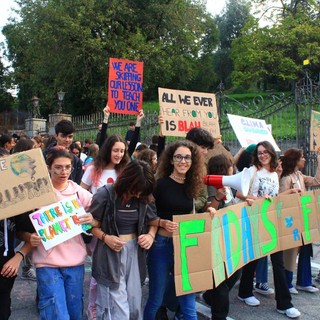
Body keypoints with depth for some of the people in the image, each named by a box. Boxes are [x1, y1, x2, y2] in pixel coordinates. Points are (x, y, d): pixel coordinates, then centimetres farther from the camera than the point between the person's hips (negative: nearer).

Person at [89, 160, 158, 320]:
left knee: (134, 303, 15)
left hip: (135, 251, 5)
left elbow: (153, 219, 13)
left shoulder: (144, 197, -2)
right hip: (111, 253, -4)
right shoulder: (105, 194, -15)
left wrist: (151, 235, -7)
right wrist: (105, 237, -21)